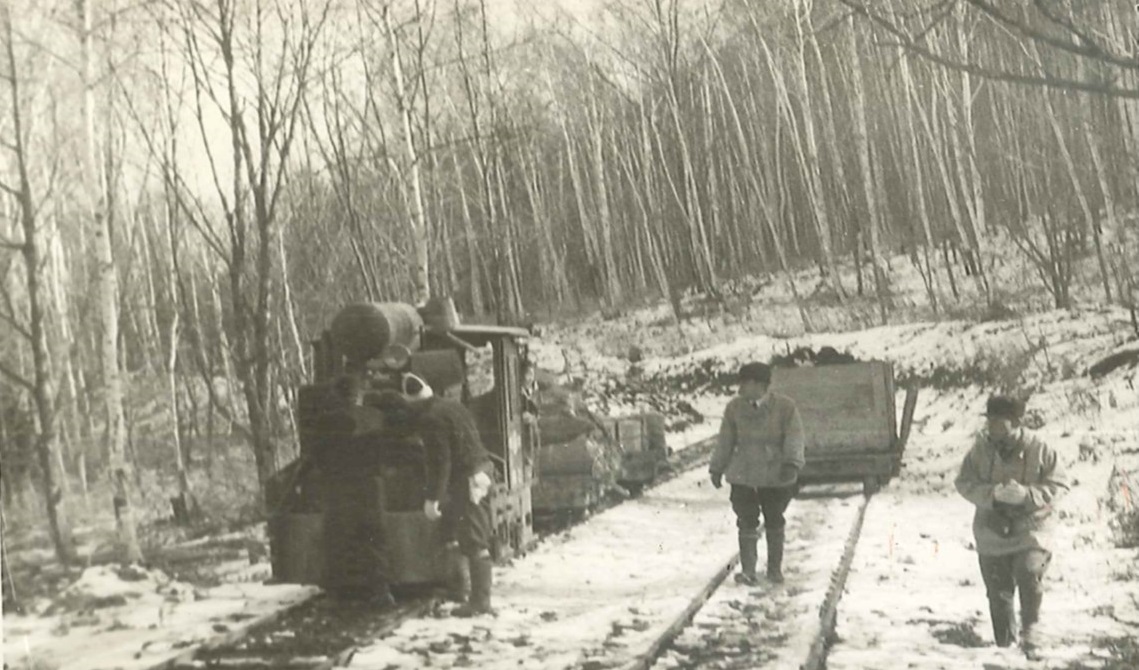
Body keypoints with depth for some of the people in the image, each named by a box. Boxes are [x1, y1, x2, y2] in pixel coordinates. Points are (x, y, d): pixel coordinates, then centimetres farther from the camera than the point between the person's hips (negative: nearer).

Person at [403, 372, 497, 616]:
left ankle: (480, 600, -3)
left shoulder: (430, 418, -15)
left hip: (467, 479, -10)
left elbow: (440, 460, -20)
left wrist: (432, 497, -17)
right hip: (481, 470, 10)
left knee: (475, 541, -6)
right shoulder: (453, 405, 13)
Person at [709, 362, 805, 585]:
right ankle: (748, 571, 0)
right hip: (743, 477, 1)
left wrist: (792, 463, -28)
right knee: (747, 523, -4)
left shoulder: (785, 407, -8)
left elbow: (794, 438, -13)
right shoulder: (734, 407, 0)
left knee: (775, 522, 11)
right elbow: (726, 441, 7)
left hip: (777, 477, -1)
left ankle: (775, 568, 26)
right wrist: (717, 468, 10)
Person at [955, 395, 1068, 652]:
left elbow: (1056, 485, -6)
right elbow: (964, 483, -1)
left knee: (1030, 576, -23)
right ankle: (1005, 643, 24)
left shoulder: (1039, 451, -7)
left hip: (1029, 529, -2)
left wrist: (1025, 494, -23)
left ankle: (1027, 629, 0)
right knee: (999, 593, 7)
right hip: (992, 533, 2)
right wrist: (993, 493, -20)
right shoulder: (980, 450, -3)